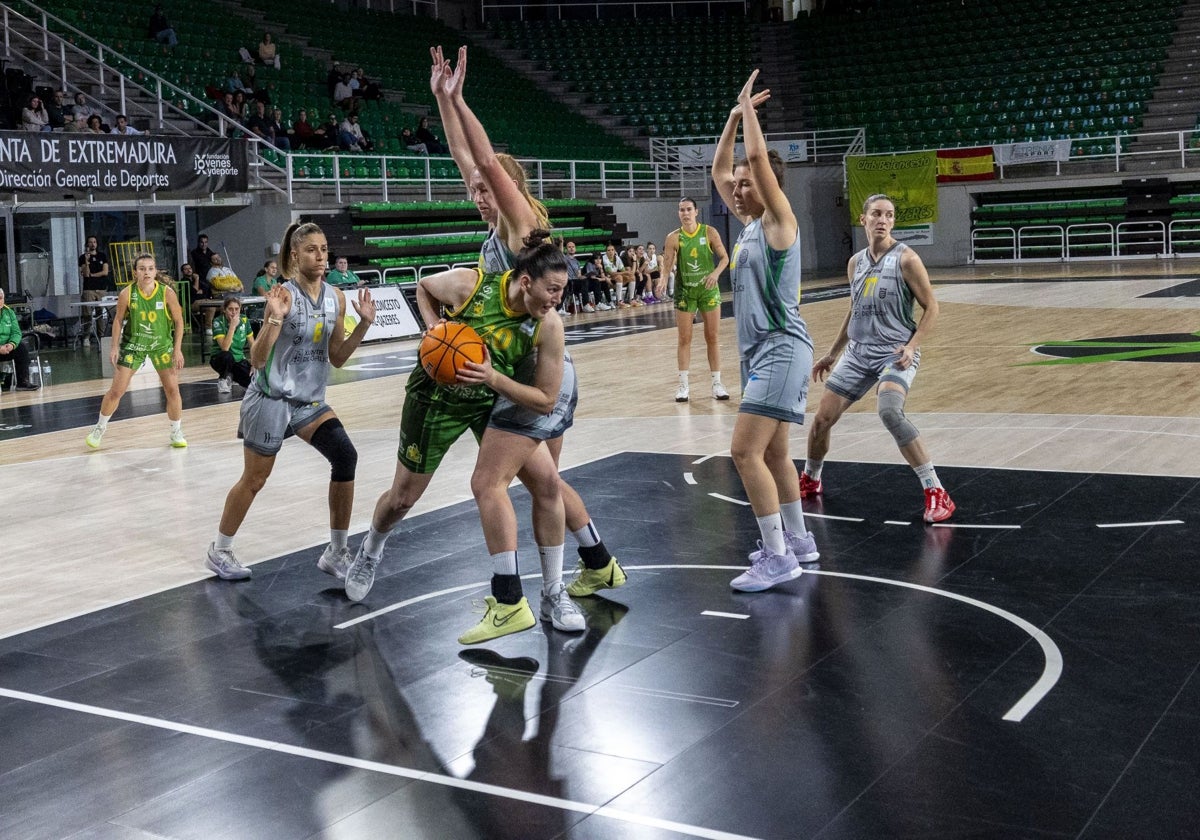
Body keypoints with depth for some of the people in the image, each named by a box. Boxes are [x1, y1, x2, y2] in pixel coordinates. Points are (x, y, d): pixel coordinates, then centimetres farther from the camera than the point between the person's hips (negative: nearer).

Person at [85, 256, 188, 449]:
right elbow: (118, 320, -4)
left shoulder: (167, 292, -19)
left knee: (172, 389, -2)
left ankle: (177, 433, 16)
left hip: (161, 344, 0)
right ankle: (99, 428, 22)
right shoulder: (127, 293, -18)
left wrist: (177, 349, -11)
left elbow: (178, 320, -9)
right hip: (132, 344, 0)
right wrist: (115, 347, -8)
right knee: (116, 390, 1)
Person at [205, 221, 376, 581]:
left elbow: (337, 358, 7)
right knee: (254, 479, 5)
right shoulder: (284, 294, -16)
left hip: (310, 400, 5)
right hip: (271, 399, -5)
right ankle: (219, 551, 27)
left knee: (345, 457, -14)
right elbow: (257, 360, -18)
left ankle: (336, 553, -2)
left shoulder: (335, 298, 1)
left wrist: (363, 324, -6)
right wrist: (274, 319, -32)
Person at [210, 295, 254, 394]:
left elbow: (252, 345, 2)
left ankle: (231, 375, 13)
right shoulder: (218, 322, -18)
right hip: (220, 359, -3)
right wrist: (232, 326, -33)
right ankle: (223, 379, -8)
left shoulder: (244, 320, -6)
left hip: (239, 359, 4)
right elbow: (225, 348, -29)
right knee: (227, 356, -39)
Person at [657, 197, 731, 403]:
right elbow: (667, 266, -5)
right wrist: (662, 282, -25)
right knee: (683, 339, 2)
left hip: (708, 290, 0)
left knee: (712, 338, 5)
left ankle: (717, 383, 13)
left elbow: (724, 258, -2)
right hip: (684, 292, 0)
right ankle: (683, 385, 8)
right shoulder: (673, 238, -6)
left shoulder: (709, 232, -5)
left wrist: (716, 273, -21)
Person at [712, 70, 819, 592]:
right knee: (772, 452, 15)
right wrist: (735, 115, 15)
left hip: (781, 349, -10)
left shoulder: (778, 219, -9)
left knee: (745, 451, -15)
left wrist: (748, 107, -8)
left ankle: (778, 558, -10)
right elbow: (719, 169, 22)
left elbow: (759, 156, -20)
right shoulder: (749, 223, 14)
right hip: (758, 350, 10)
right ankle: (797, 541, 27)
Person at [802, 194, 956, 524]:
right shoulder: (856, 262, 10)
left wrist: (912, 346, -20)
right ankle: (810, 481, 34)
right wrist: (832, 354, 22)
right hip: (857, 351, 6)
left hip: (895, 353, -6)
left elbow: (931, 307, -7)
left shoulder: (905, 259, -8)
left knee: (889, 412, -32)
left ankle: (936, 493, -25)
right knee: (823, 418, 5)